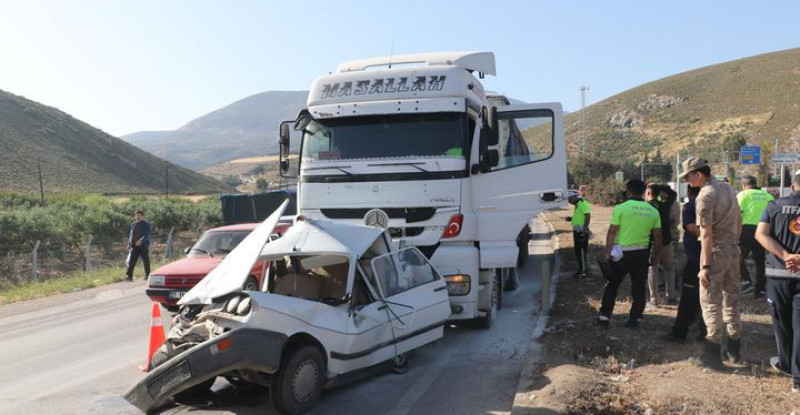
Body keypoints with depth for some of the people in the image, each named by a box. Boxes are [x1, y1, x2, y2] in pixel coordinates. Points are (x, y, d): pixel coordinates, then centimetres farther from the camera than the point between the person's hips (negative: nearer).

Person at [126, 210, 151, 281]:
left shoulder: (146, 224, -2)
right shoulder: (133, 224, 13)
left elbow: (147, 235, -14)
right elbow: (130, 234, 21)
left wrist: (140, 241, -30)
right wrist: (129, 243, 8)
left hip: (143, 246, -4)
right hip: (134, 246, 4)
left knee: (146, 261, 3)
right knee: (131, 261, -7)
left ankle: (147, 275, 17)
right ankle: (130, 276, -9)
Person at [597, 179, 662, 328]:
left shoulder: (621, 208, -8)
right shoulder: (652, 211, 5)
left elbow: (612, 232, -10)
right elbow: (658, 236, 6)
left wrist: (608, 252, -4)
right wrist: (655, 254, 16)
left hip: (622, 252, -3)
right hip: (642, 253, 3)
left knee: (612, 285, 9)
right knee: (639, 287, 11)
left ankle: (604, 316, 12)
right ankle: (634, 319, 13)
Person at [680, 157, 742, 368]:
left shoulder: (705, 196, -17)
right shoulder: (728, 188, 9)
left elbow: (706, 234, -21)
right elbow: (739, 220, 15)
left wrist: (705, 266, -20)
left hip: (716, 252, -8)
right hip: (733, 249, 8)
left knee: (711, 302, -1)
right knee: (731, 299, 17)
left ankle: (713, 354, 2)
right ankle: (734, 349, 27)